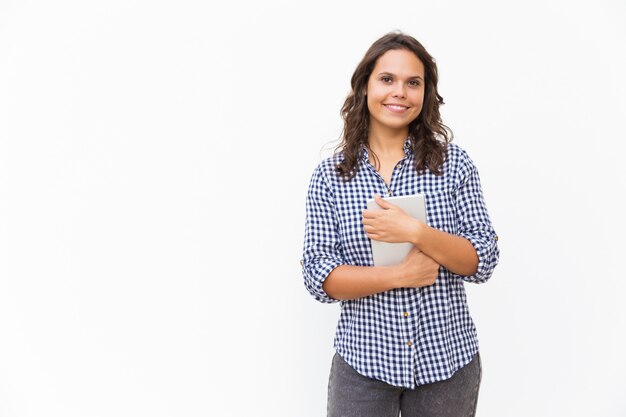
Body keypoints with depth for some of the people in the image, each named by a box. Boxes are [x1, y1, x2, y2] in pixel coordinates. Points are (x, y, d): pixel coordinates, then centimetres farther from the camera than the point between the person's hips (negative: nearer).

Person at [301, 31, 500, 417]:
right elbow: (318, 276, -7)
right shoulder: (330, 176, -3)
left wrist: (415, 232, -22)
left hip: (447, 360, 1)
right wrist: (399, 275, -18)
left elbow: (483, 262, -7)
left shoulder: (454, 164, -3)